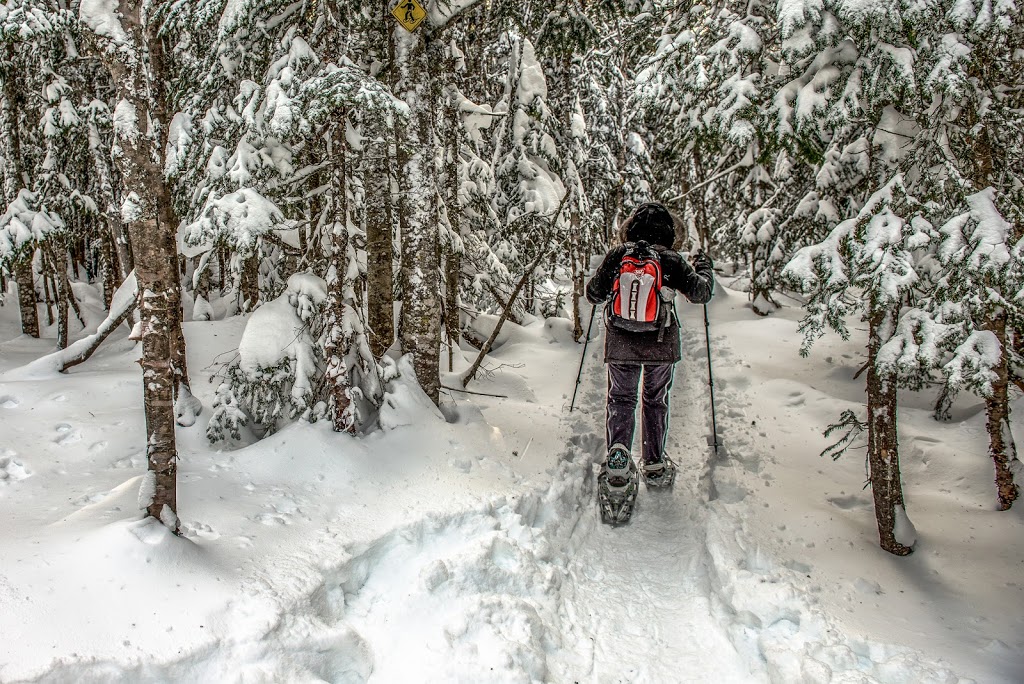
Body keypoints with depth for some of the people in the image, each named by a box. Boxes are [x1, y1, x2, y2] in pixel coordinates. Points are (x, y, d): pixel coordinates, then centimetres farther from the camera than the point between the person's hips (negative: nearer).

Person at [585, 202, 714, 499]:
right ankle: (654, 466, 19)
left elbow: (593, 295, 4)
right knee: (655, 402, 15)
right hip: (661, 344, 0)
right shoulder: (672, 260, -5)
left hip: (620, 343, 0)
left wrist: (606, 273, 24)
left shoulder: (617, 255, -2)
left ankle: (617, 450, -12)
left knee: (621, 398, 12)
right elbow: (701, 293, 0)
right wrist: (703, 266, 18)